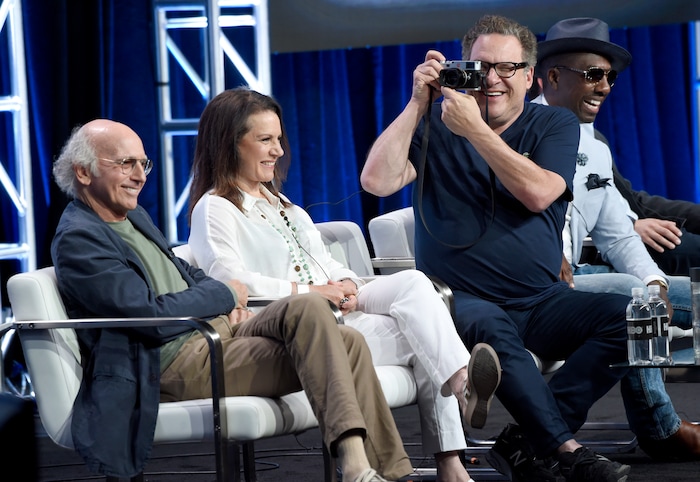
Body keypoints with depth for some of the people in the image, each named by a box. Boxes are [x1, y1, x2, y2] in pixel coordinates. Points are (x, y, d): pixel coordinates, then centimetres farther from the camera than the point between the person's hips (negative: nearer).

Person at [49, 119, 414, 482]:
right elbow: (153, 316, -19)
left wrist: (228, 303, 8)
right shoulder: (78, 239, -12)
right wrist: (224, 295, -6)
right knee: (308, 310, -26)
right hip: (176, 363, -10)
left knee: (348, 343, -7)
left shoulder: (134, 217, 18)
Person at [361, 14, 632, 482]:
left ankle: (529, 441, -26)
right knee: (489, 326, -39)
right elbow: (377, 181, -7)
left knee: (631, 316, -24)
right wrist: (417, 104, -8)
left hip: (541, 302, 3)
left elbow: (538, 193, -10)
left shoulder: (555, 125, 10)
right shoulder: (437, 124, 9)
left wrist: (475, 129, -14)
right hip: (461, 299, -3)